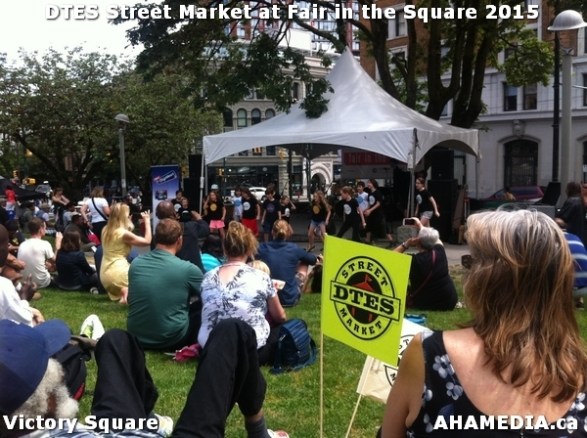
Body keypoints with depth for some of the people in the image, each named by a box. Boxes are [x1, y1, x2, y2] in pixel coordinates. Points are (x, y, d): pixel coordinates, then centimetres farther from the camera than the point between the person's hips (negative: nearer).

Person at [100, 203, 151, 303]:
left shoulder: (105, 230, 6)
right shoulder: (124, 233, -17)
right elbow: (147, 241, -11)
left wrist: (129, 223, 20)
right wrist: (147, 221, -4)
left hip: (104, 274, 8)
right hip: (117, 273, -8)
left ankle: (119, 291, 2)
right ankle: (127, 291, -16)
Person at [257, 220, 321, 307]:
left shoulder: (262, 248, -8)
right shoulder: (294, 248, -8)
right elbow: (313, 260, 12)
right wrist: (318, 258, 36)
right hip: (290, 299, -1)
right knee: (304, 263, 18)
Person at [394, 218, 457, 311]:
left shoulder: (414, 260, -22)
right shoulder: (440, 252, -7)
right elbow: (436, 239, 18)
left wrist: (406, 244, -15)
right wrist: (421, 226, 24)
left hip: (425, 304, -4)